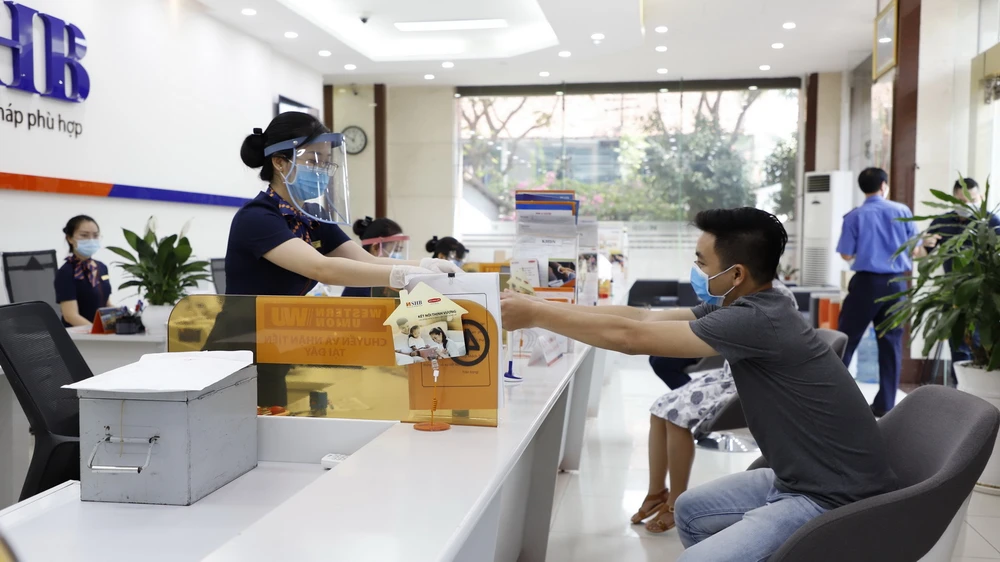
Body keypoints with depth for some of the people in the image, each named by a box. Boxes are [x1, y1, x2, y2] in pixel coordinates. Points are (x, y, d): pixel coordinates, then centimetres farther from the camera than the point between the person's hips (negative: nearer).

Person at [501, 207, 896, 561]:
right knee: (691, 510, 19)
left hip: (837, 501, -9)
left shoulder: (758, 321, -26)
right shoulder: (739, 306, 1)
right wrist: (548, 305, 3)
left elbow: (630, 337, -24)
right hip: (799, 480, 9)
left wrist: (535, 316, -16)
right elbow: (644, 317, 3)